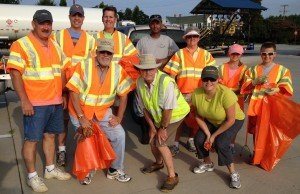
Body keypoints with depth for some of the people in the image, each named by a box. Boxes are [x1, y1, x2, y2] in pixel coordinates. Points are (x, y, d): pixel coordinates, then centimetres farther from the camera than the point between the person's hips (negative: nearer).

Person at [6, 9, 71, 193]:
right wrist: (25, 101, -20)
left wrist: (63, 94, 14)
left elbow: (62, 71, 18)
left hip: (56, 102, 7)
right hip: (35, 103, -6)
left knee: (50, 135, 16)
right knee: (32, 139, 3)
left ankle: (50, 169, 31)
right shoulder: (21, 45, -9)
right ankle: (32, 176, 18)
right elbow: (15, 74, -15)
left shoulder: (55, 45, 12)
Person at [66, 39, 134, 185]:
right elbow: (73, 92, -16)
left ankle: (115, 170, 14)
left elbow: (123, 95, 0)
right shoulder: (84, 66, -17)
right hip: (81, 111, -3)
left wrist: (119, 117, -7)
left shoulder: (118, 70, -7)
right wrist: (81, 117, -20)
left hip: (103, 112, 3)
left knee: (119, 135, -6)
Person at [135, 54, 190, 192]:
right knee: (152, 140, 11)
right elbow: (145, 107, -3)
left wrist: (163, 128, -17)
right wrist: (152, 127, -2)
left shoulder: (166, 82, -33)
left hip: (175, 114, -6)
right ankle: (158, 163, 44)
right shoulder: (140, 82, -12)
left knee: (160, 143, -12)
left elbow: (168, 109, -26)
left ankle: (172, 176, 6)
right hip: (158, 115, 6)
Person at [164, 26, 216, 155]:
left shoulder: (205, 54, 8)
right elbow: (171, 74, -1)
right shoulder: (179, 54, 1)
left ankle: (190, 140, 29)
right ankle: (176, 144, 11)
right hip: (183, 93, -2)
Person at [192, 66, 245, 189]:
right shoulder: (197, 94, -22)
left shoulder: (225, 94, -36)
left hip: (234, 120, -5)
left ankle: (233, 173, 0)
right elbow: (199, 116, -8)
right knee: (199, 139, -11)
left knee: (220, 144, -24)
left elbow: (230, 120, -27)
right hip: (211, 121, 5)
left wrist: (214, 135, -19)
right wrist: (208, 134, -16)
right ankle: (208, 164, 20)